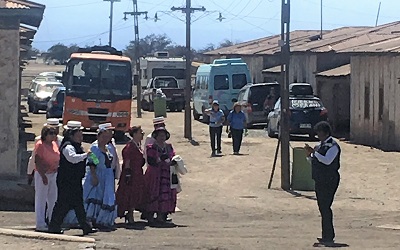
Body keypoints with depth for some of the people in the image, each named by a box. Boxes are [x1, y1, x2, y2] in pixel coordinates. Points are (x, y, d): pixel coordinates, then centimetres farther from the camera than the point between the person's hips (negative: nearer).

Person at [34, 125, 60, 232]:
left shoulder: (54, 144, 11)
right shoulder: (40, 145, -11)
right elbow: (37, 162, -16)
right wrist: (43, 175, -21)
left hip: (54, 174, 8)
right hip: (42, 174, -8)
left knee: (53, 199, 11)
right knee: (41, 200, -1)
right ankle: (40, 224, 3)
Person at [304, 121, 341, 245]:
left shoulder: (333, 145, -10)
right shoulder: (321, 145, 18)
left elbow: (327, 160, -24)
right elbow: (314, 161, 24)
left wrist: (314, 152, -23)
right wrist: (310, 154, 5)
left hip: (329, 181, -9)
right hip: (320, 180, 9)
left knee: (325, 207, -11)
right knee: (322, 207, 12)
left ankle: (328, 236, -8)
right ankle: (327, 235, 19)